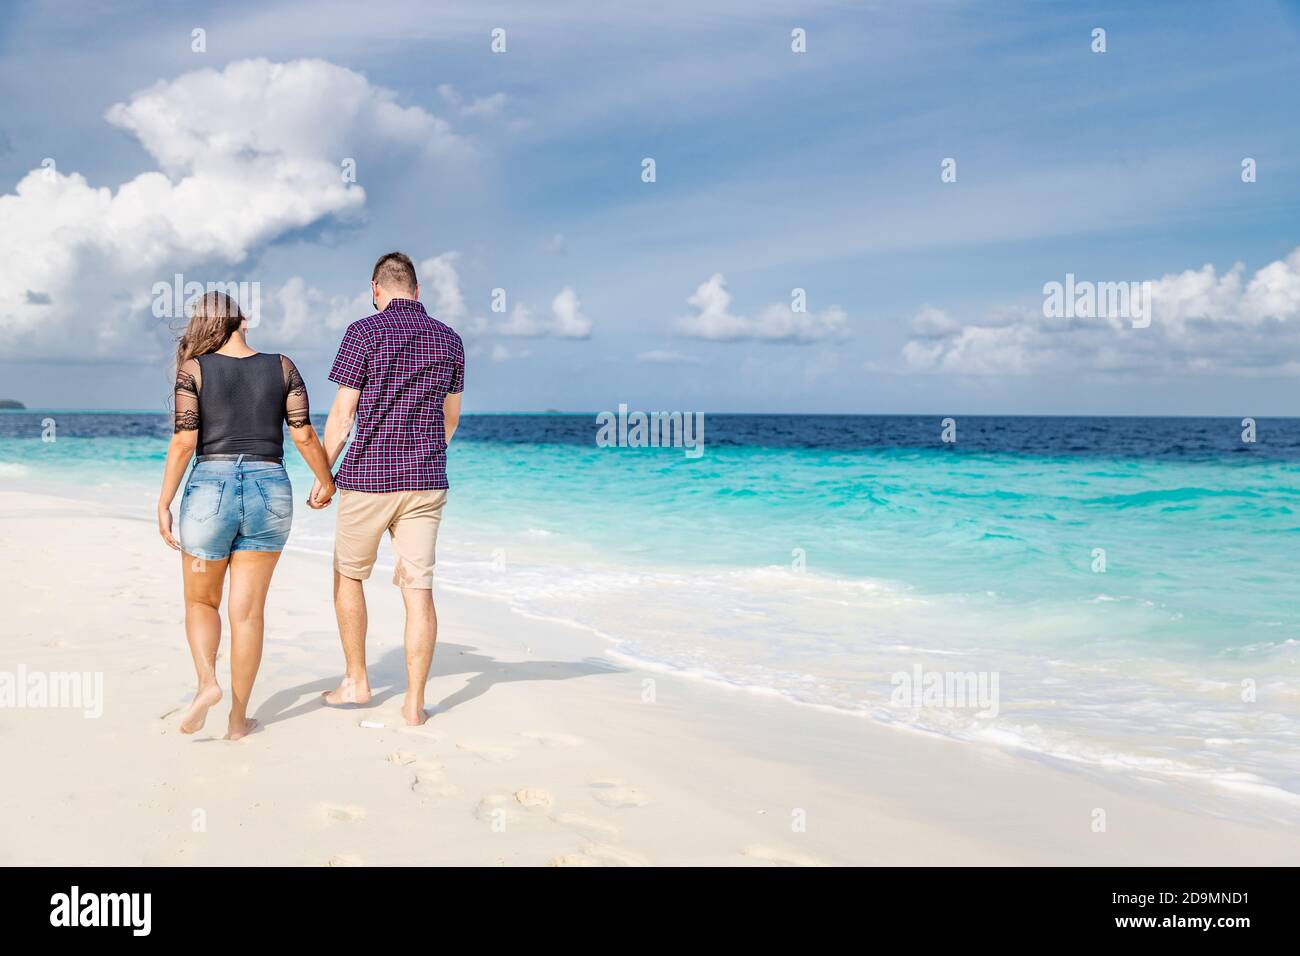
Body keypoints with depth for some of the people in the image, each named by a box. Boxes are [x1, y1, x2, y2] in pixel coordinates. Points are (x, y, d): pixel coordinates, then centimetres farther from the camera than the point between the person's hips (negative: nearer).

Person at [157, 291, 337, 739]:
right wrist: (326, 481, 17)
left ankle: (207, 681, -7)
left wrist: (163, 504, -1)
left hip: (210, 489, -2)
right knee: (247, 611, 8)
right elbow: (305, 436, 2)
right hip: (270, 492, 2)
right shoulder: (282, 367, 4)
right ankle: (238, 719, 12)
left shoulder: (194, 369, -1)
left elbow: (184, 441, -7)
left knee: (201, 602, 17)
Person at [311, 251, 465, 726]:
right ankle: (414, 703, 1)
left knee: (348, 576, 17)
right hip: (427, 482, 3)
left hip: (367, 478, -3)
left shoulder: (364, 332, -7)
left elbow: (342, 414, -7)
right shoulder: (449, 339, 8)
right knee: (418, 589, 2)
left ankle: (356, 681, 22)